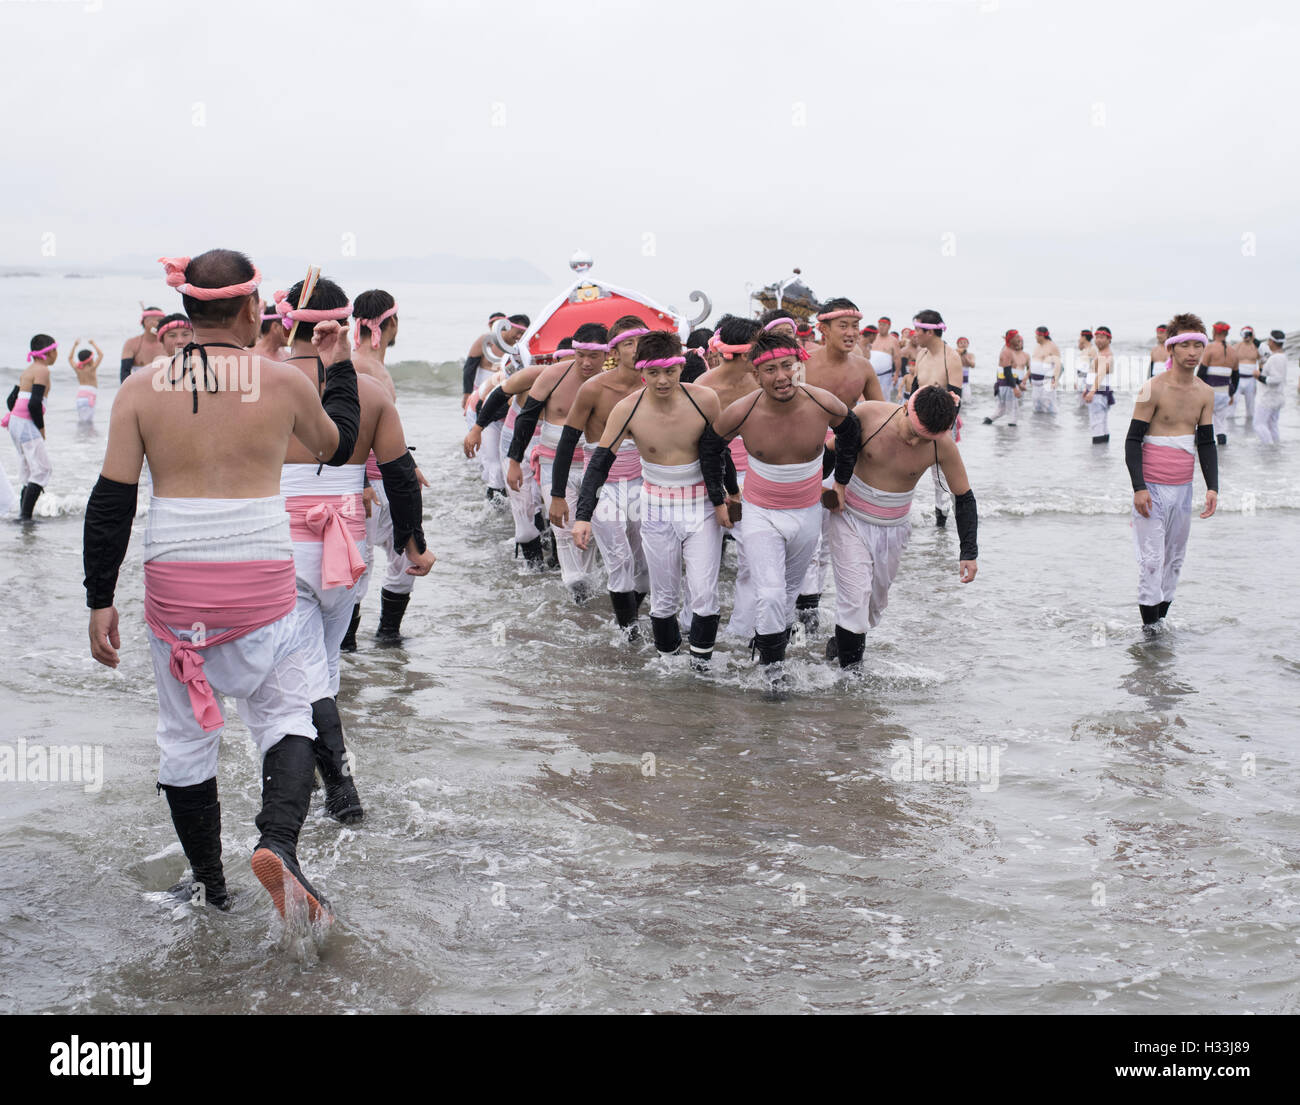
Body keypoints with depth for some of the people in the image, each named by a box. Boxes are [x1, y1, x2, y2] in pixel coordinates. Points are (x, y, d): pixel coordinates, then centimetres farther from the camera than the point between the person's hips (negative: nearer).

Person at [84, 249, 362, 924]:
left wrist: (100, 601, 6)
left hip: (174, 587, 1)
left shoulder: (142, 388, 0)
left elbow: (110, 504, 0)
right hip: (260, 583, -1)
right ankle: (278, 841, -12)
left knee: (185, 735, 14)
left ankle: (209, 888, 24)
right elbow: (338, 447, 17)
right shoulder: (283, 382, -3)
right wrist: (338, 367, 30)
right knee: (284, 715, 13)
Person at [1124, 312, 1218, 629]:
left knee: (1175, 559, 9)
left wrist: (1212, 487, 2)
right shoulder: (1154, 389, -9)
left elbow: (1206, 443, 13)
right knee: (1152, 560, -8)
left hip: (1183, 488, 6)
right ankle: (1149, 627, -3)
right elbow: (1133, 440, -9)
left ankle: (1162, 619, 17)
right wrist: (1138, 487, -16)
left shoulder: (1205, 393, 8)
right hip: (1152, 488, -6)